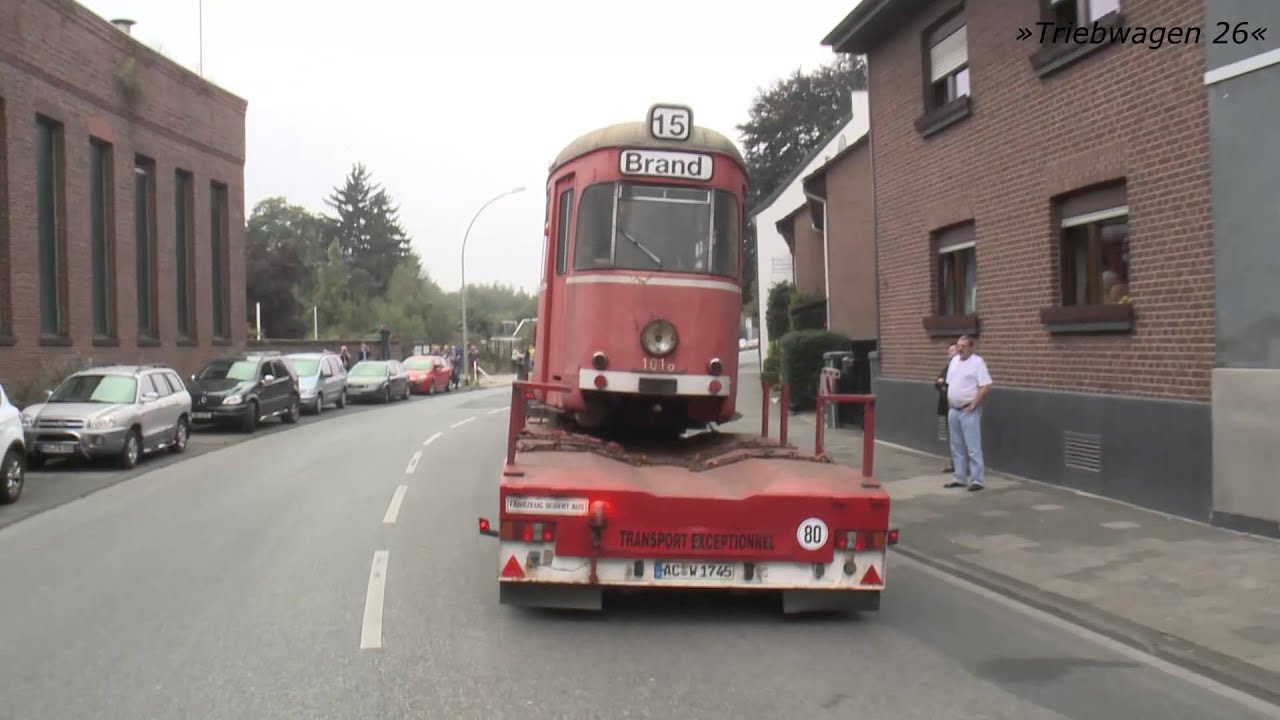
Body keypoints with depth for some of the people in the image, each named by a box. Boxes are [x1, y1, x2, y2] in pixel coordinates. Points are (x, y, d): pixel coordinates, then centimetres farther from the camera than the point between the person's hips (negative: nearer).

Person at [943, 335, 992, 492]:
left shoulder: (977, 362, -11)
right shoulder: (954, 361, 12)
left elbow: (986, 387, -17)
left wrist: (973, 405, -17)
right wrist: (949, 404, 12)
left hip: (968, 411, -8)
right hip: (953, 410, 8)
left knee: (973, 447, -6)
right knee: (957, 447, 13)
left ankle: (977, 480, -2)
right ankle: (960, 478, 21)